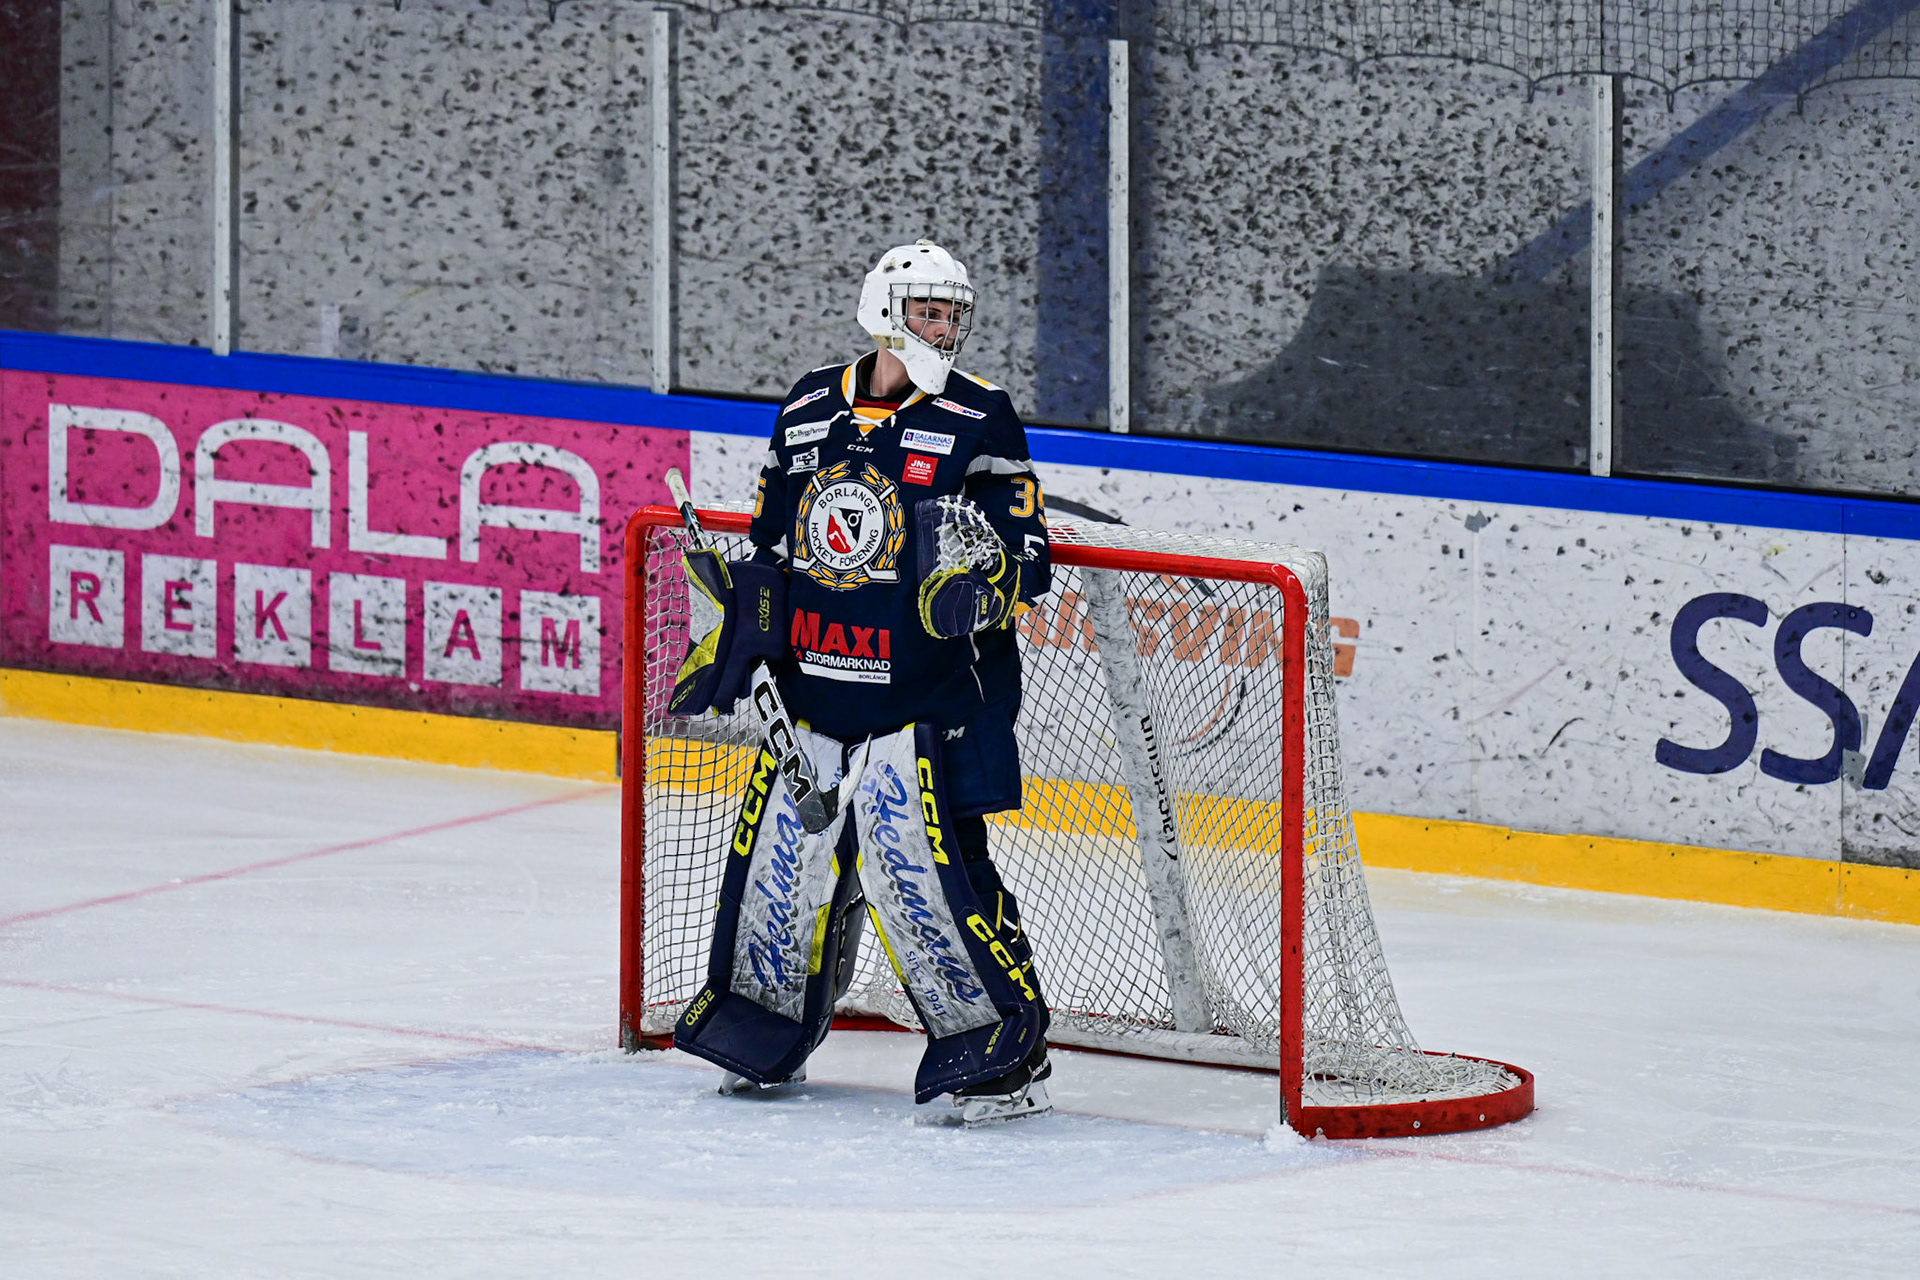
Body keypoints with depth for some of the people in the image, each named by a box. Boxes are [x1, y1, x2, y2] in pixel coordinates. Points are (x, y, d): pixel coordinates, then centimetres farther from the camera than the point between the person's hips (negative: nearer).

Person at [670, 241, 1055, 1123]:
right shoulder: (809, 409, 9)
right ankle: (765, 1030, 30)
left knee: (921, 866, -13)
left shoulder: (979, 420, -3)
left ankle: (1006, 1050, -4)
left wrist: (984, 583, -27)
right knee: (782, 854, 9)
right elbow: (768, 544, 19)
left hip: (928, 701, -5)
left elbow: (1026, 550, -6)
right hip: (813, 685, 5)